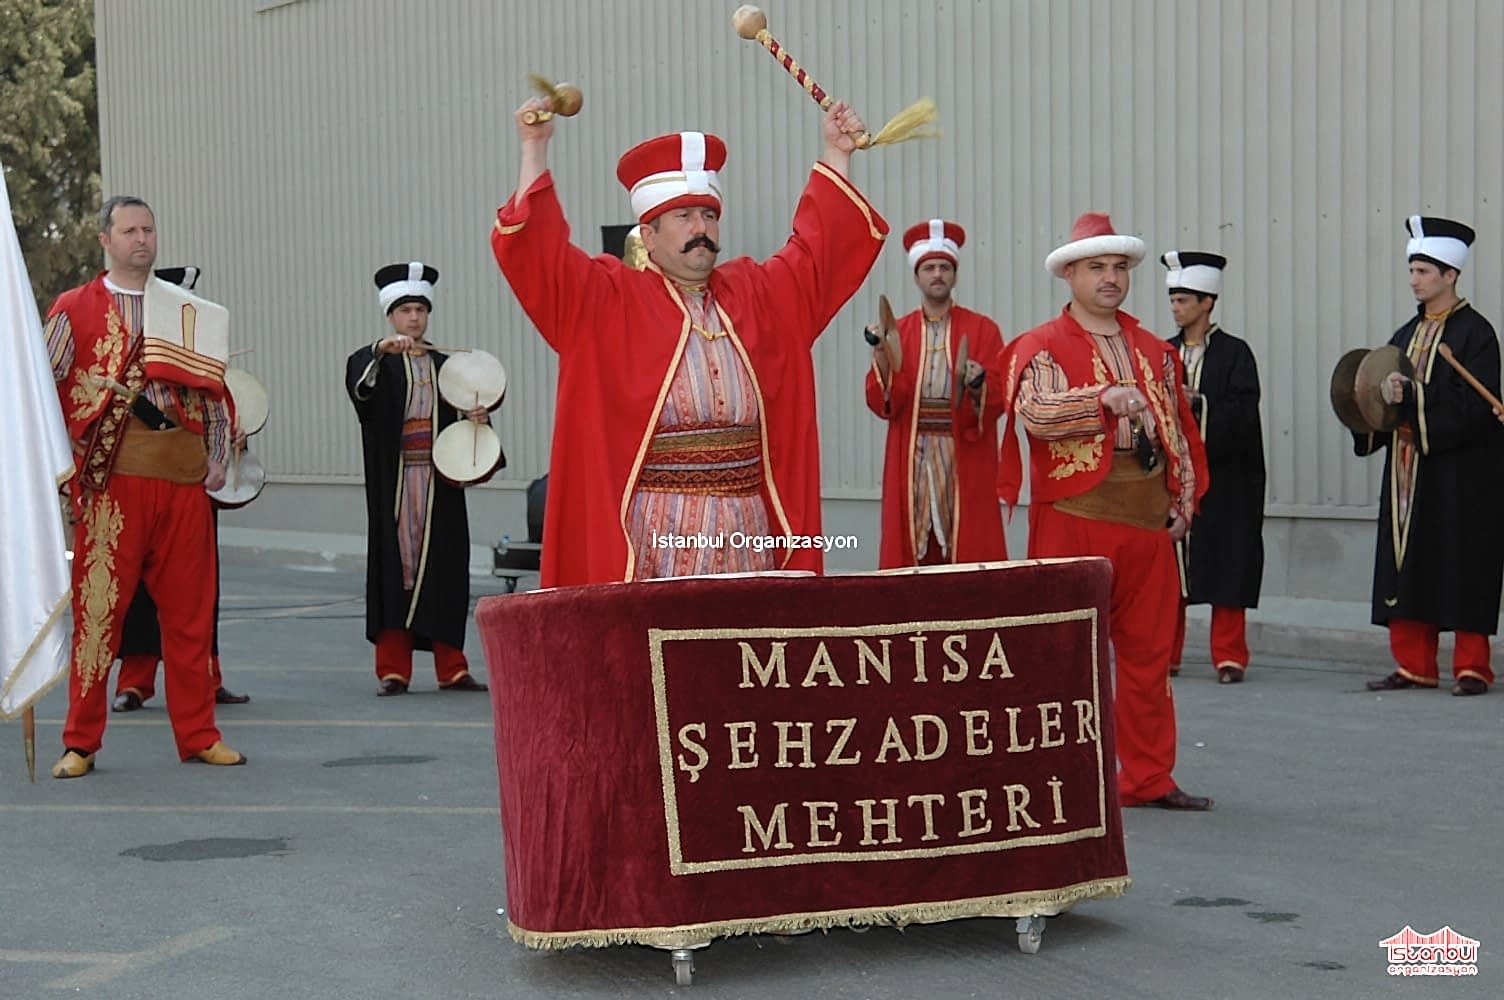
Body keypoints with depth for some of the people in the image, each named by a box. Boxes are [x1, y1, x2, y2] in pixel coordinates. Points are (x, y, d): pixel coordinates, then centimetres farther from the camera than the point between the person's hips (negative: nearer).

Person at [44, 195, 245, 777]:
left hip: (184, 479, 3)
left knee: (190, 612, 6)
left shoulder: (191, 313, 15)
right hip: (112, 482, -3)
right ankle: (81, 743, 6)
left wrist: (218, 458, 6)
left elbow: (214, 390, 16)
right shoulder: (74, 310, 6)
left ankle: (198, 735, 14)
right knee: (98, 608, -2)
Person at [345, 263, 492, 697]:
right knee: (395, 563, -5)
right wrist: (382, 351, -38)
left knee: (443, 564, 2)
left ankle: (451, 668, 8)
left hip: (438, 480, 3)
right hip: (393, 482, -3)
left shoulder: (445, 364, 15)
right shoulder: (376, 361, 4)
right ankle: (393, 669, 0)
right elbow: (358, 383, -19)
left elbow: (460, 416, 16)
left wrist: (476, 417, -7)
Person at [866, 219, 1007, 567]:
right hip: (911, 463, 1)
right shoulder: (897, 332, 10)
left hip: (965, 463, -1)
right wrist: (881, 359, -14)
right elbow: (881, 405, 1)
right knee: (910, 559, -2)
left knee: (970, 558, -4)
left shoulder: (983, 329, 5)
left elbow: (998, 399, -2)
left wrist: (978, 385, -23)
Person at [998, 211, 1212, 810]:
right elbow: (1035, 411, -18)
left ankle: (1149, 777, 16)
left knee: (1148, 653, 8)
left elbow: (1179, 430, 21)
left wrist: (1183, 502, 12)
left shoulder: (1154, 351, 18)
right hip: (1071, 521, -5)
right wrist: (1106, 399, -27)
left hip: (1147, 521, 5)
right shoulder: (1041, 346, 1)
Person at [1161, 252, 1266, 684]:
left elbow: (1243, 413, -9)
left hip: (1222, 475, -4)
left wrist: (1197, 402, -20)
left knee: (1226, 566, -2)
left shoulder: (1234, 353, 0)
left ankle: (1229, 656, 4)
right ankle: (1165, 654, 12)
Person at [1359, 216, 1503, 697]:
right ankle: (1415, 665, 11)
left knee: (1463, 568, -3)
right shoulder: (1407, 334, 15)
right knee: (1407, 567, 5)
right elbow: (1390, 393, 17)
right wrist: (1380, 397, -5)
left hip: (1459, 473, -7)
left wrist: (1411, 398, -20)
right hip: (1408, 469, 7)